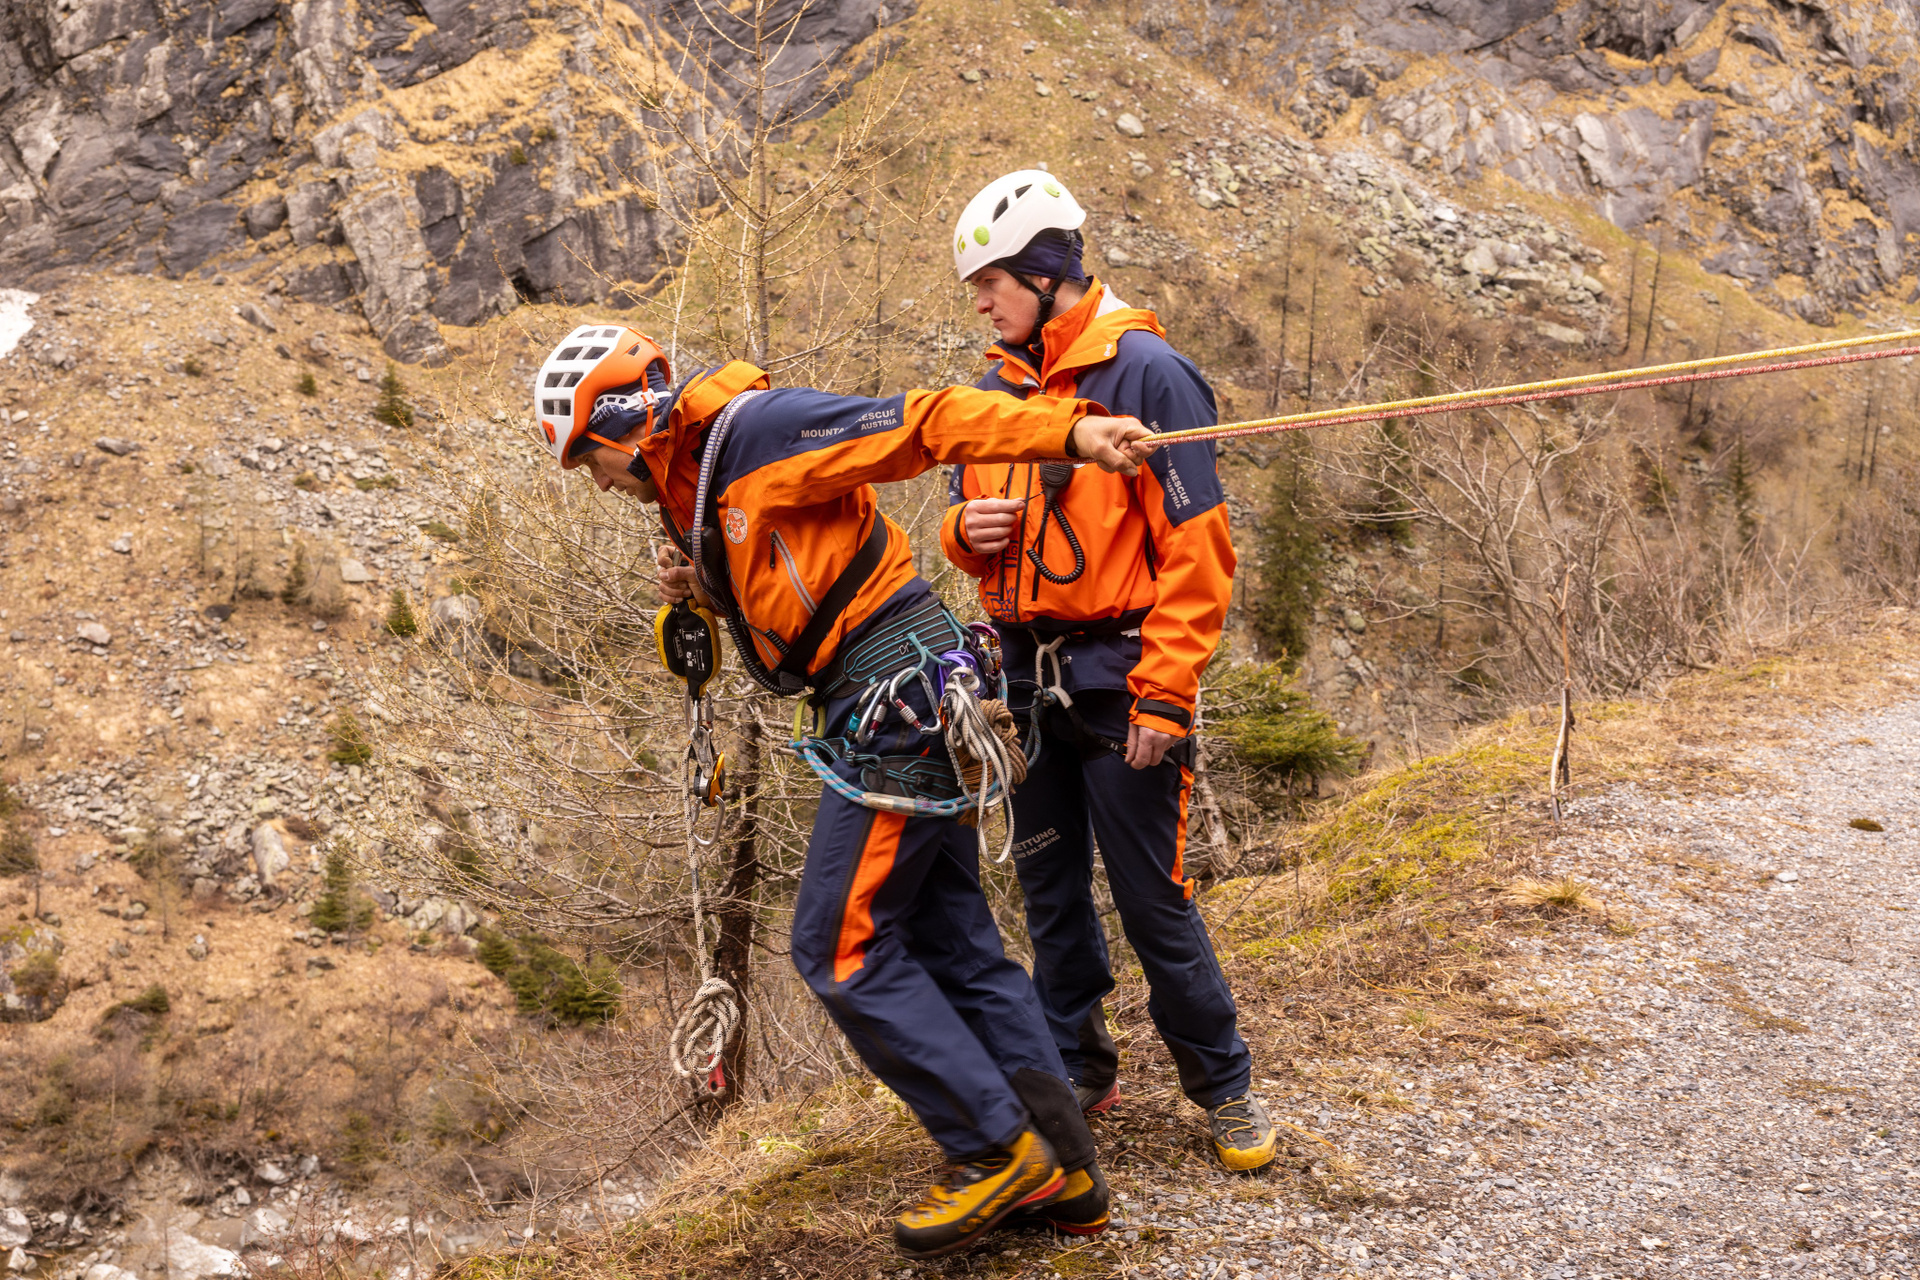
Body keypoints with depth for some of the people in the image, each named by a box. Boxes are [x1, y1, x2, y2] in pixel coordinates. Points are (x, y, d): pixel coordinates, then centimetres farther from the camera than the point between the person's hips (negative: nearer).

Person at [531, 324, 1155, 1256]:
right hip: (899, 702, 10)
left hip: (898, 689, -10)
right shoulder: (691, 492, 17)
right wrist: (707, 590, 5)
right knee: (951, 944, 12)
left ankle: (996, 1151, 3)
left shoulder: (758, 430, -11)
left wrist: (1069, 430, -28)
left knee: (840, 947, -5)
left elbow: (923, 423, -18)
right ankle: (1061, 1170, 17)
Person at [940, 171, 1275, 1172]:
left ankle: (1223, 1086, 15)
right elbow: (967, 520, 21)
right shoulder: (997, 385, 10)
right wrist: (966, 530, -5)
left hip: (1115, 677, -6)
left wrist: (1163, 696, -17)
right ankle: (1077, 1070, 29)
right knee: (1049, 890, 14)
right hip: (1026, 676, 7)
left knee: (1151, 895, -2)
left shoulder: (1144, 371, -11)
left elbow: (1196, 550, -14)